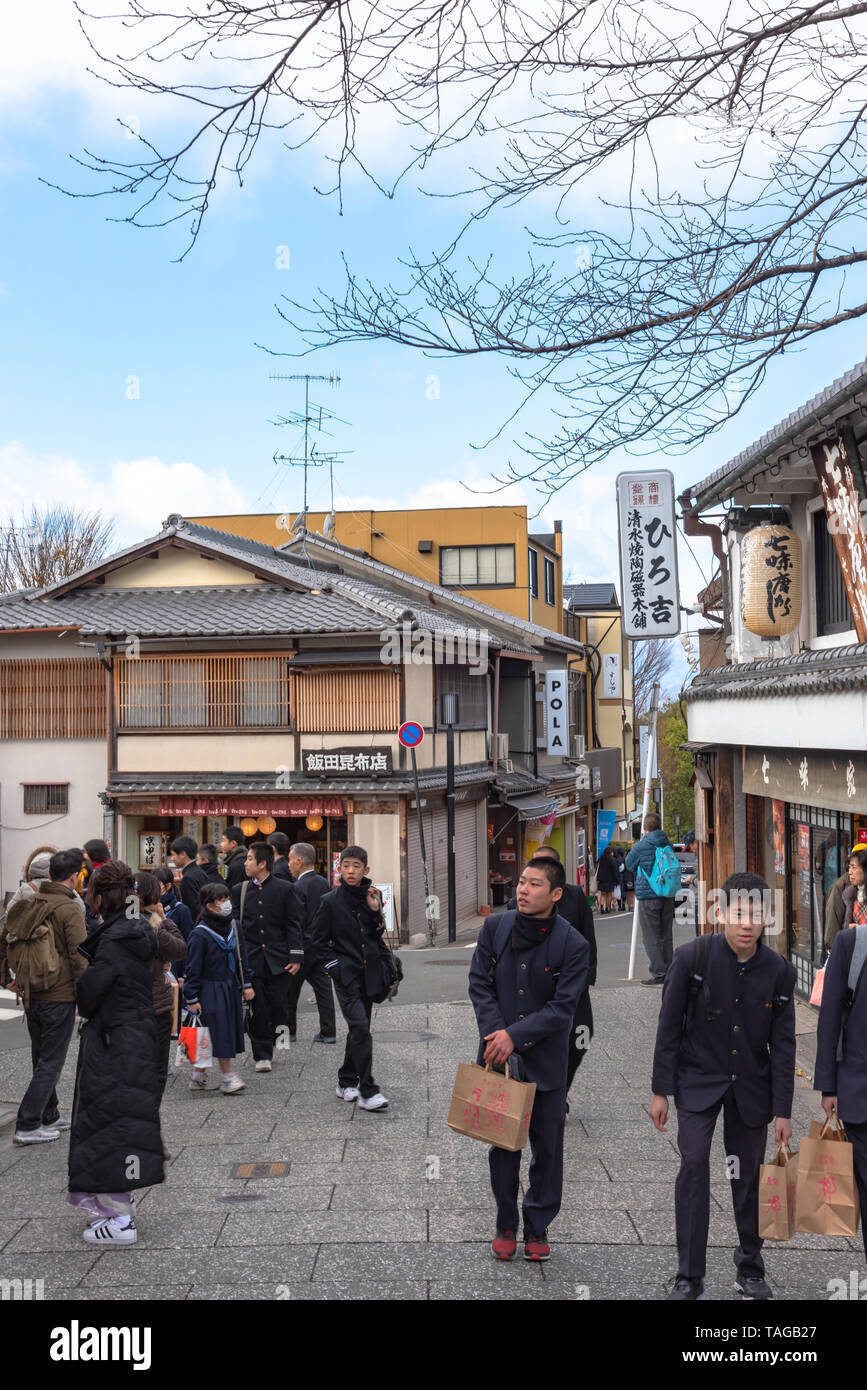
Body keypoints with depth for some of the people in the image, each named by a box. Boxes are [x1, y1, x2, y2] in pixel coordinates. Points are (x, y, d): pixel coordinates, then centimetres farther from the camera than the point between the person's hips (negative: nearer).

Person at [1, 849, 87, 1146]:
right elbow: (79, 957, -18)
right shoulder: (69, 909, -17)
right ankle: (27, 1126, 4)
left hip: (30, 995, 7)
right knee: (51, 1062, 3)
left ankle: (50, 1115, 32)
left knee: (41, 1057, 20)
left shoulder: (25, 903, 5)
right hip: (59, 996, -7)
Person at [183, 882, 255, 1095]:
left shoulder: (234, 926, 5)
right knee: (220, 1032, -7)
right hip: (211, 991, -7)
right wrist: (191, 998, -10)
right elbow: (193, 968, -10)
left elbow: (242, 957, 14)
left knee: (230, 1029, 9)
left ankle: (199, 1077, 21)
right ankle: (228, 1077, 4)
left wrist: (247, 984, 11)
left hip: (231, 989, 7)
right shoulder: (200, 934, -14)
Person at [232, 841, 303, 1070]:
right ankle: (262, 1055, 9)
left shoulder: (285, 889, -1)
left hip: (278, 959, -1)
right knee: (257, 1008, -1)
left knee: (278, 1006, 1)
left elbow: (294, 925, -1)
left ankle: (272, 1042, 27)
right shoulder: (240, 890, 7)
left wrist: (296, 956, -6)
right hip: (251, 959, 2)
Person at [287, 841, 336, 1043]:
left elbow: (297, 923, -19)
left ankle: (288, 1030, 17)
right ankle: (328, 1032, 8)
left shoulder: (299, 887, -16)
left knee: (290, 990, 8)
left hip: (304, 945, -7)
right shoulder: (324, 883, 6)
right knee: (323, 987, 8)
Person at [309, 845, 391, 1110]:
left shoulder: (372, 897, 7)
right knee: (361, 1028, -16)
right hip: (346, 975, -5)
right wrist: (335, 968, -9)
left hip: (369, 974, 5)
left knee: (359, 1030, 13)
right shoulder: (330, 901, -5)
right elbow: (318, 942, -2)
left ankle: (346, 1082, 28)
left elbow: (378, 936, 12)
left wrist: (375, 911, -4)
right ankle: (367, 1092, -12)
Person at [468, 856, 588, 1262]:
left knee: (547, 1146, 9)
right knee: (502, 1143, 11)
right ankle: (505, 1225, 28)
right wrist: (495, 1035, -13)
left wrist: (515, 1035, -20)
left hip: (545, 1061, -2)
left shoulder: (573, 945, -11)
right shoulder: (495, 927, -2)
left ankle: (538, 1228, 27)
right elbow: (479, 984, -1)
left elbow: (562, 1007, -13)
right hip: (498, 1056, 2)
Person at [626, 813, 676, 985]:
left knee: (651, 938, -1)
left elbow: (629, 864, 5)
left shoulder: (641, 846, -10)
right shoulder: (668, 844, 4)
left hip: (648, 895, -5)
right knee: (666, 937, 13)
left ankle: (659, 974, -4)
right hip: (667, 895, 5)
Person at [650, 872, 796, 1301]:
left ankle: (750, 1269, 28)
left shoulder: (779, 971, -8)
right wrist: (661, 1091, -7)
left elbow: (782, 1044, -2)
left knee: (749, 1176, 9)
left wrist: (782, 1111, -2)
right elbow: (669, 1027, -8)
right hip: (698, 1080, -2)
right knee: (694, 1165, -10)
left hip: (751, 1085, 2)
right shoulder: (691, 957, -14)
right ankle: (689, 1274, 1)